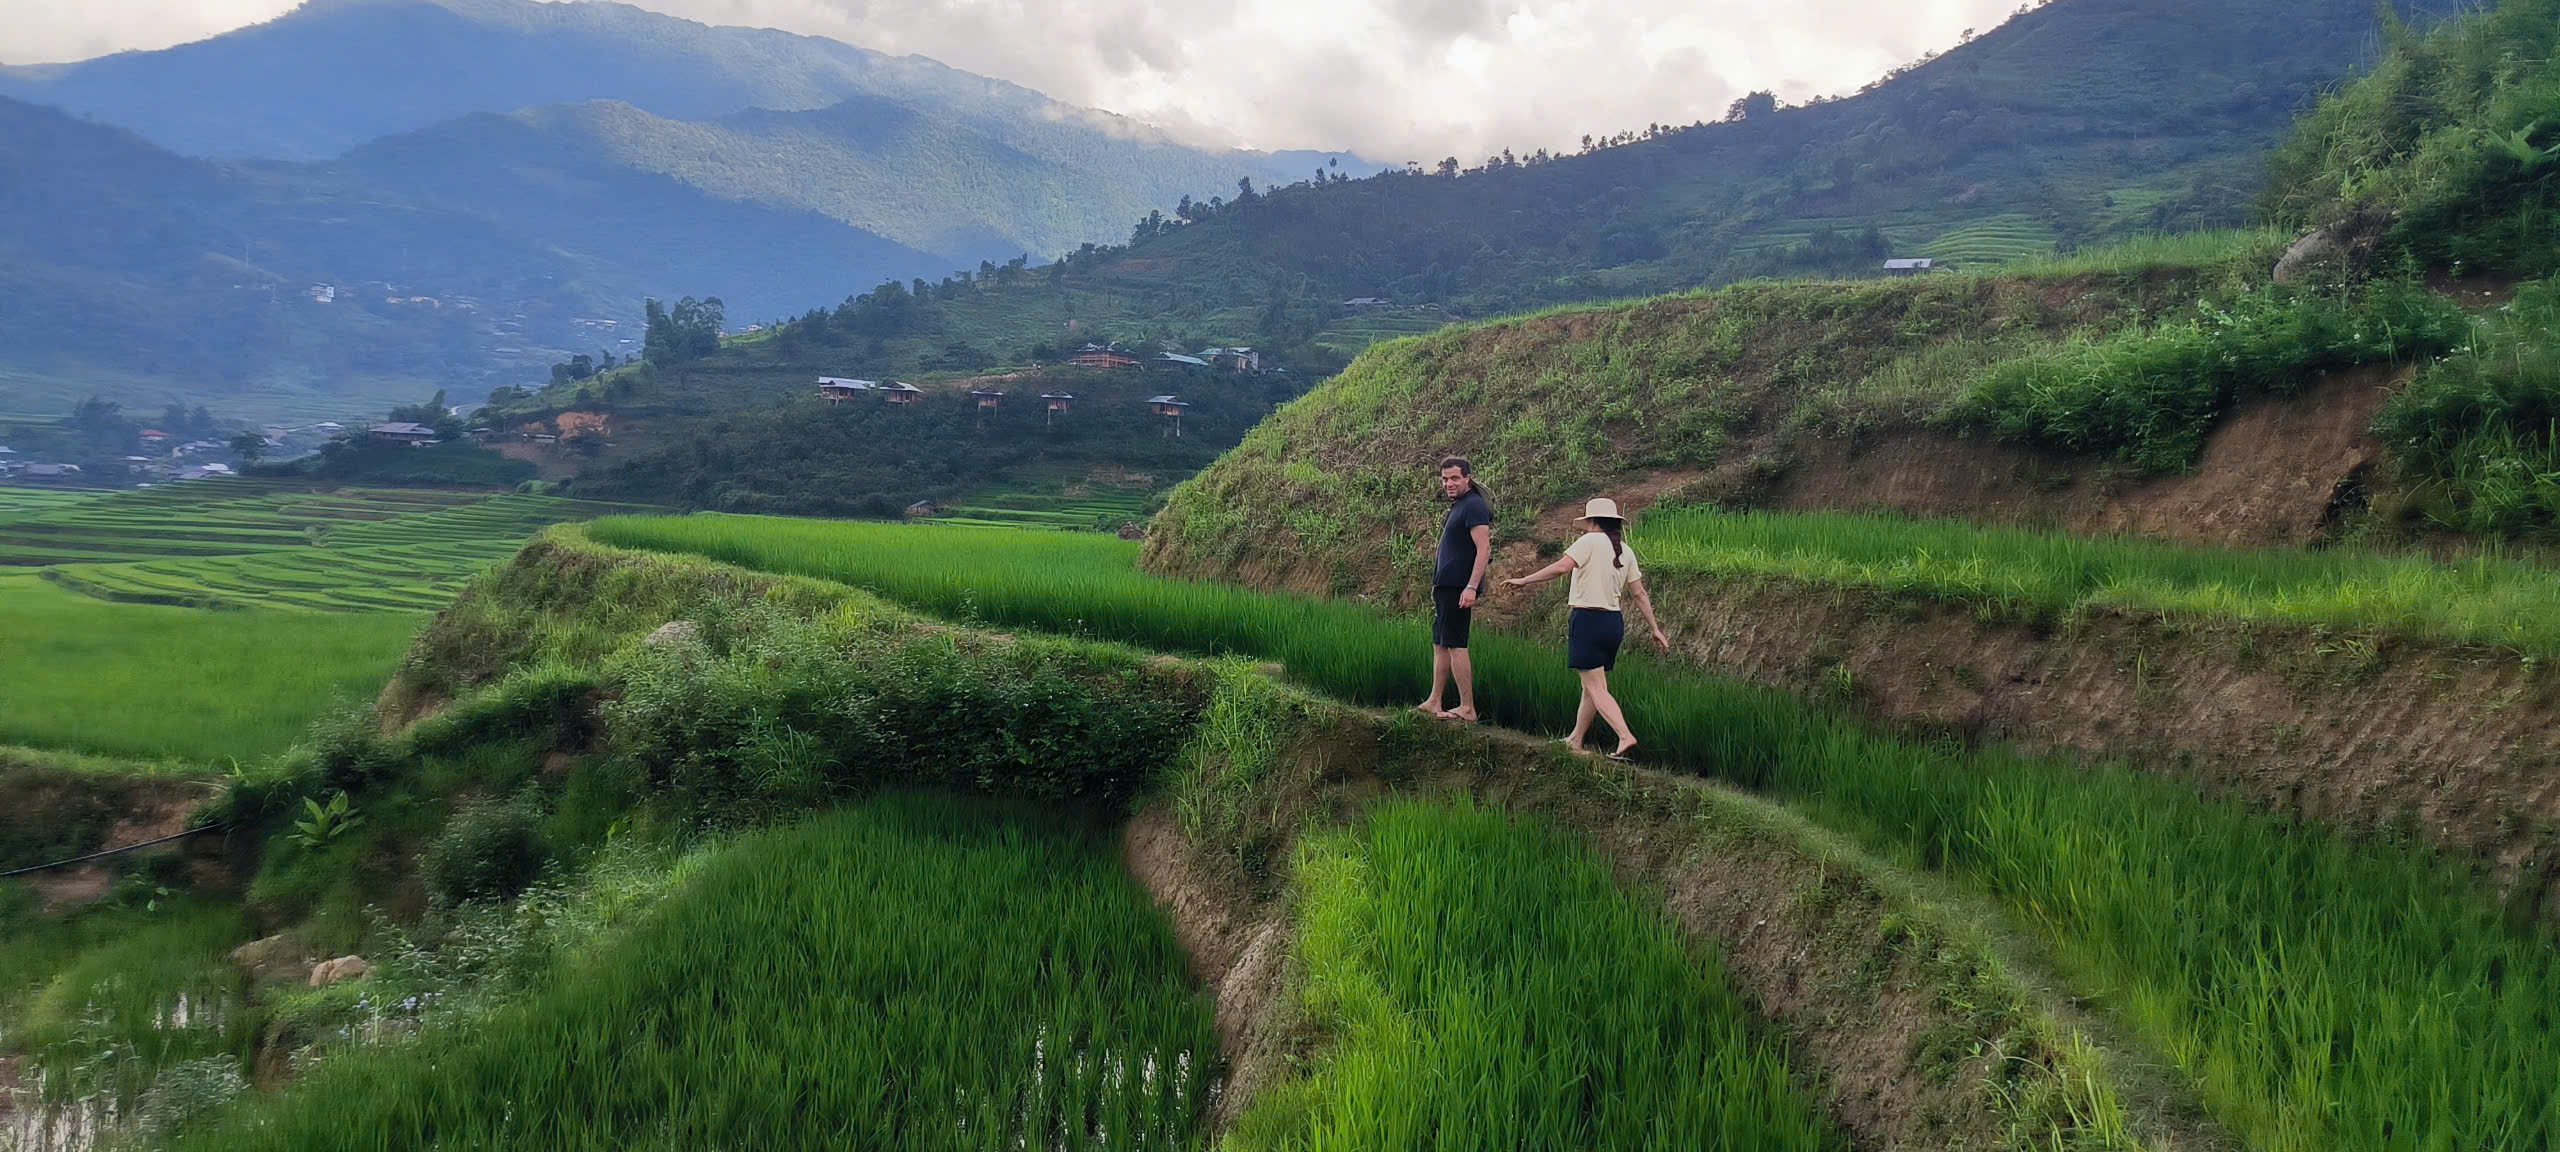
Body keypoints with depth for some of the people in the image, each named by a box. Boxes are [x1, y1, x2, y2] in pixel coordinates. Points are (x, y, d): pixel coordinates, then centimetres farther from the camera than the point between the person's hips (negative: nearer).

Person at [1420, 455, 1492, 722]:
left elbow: (1483, 549, -20)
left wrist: (1471, 587, -26)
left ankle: (1467, 709, -5)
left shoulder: (1474, 506, -12)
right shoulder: (1458, 505, 19)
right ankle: (1433, 702, 19)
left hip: (1458, 587, -10)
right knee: (1439, 644, 13)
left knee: (1455, 645, -9)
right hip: (1445, 586, 10)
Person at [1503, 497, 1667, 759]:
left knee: (1596, 689, -7)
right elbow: (1640, 594, 11)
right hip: (1614, 622, 7)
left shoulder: (1590, 542, -8)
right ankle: (1576, 740, 25)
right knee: (1590, 686, 16)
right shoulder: (1626, 552, 11)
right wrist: (1655, 629, 16)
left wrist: (1524, 580, -14)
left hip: (1588, 620, -7)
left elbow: (1561, 567, -20)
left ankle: (1625, 737, -20)